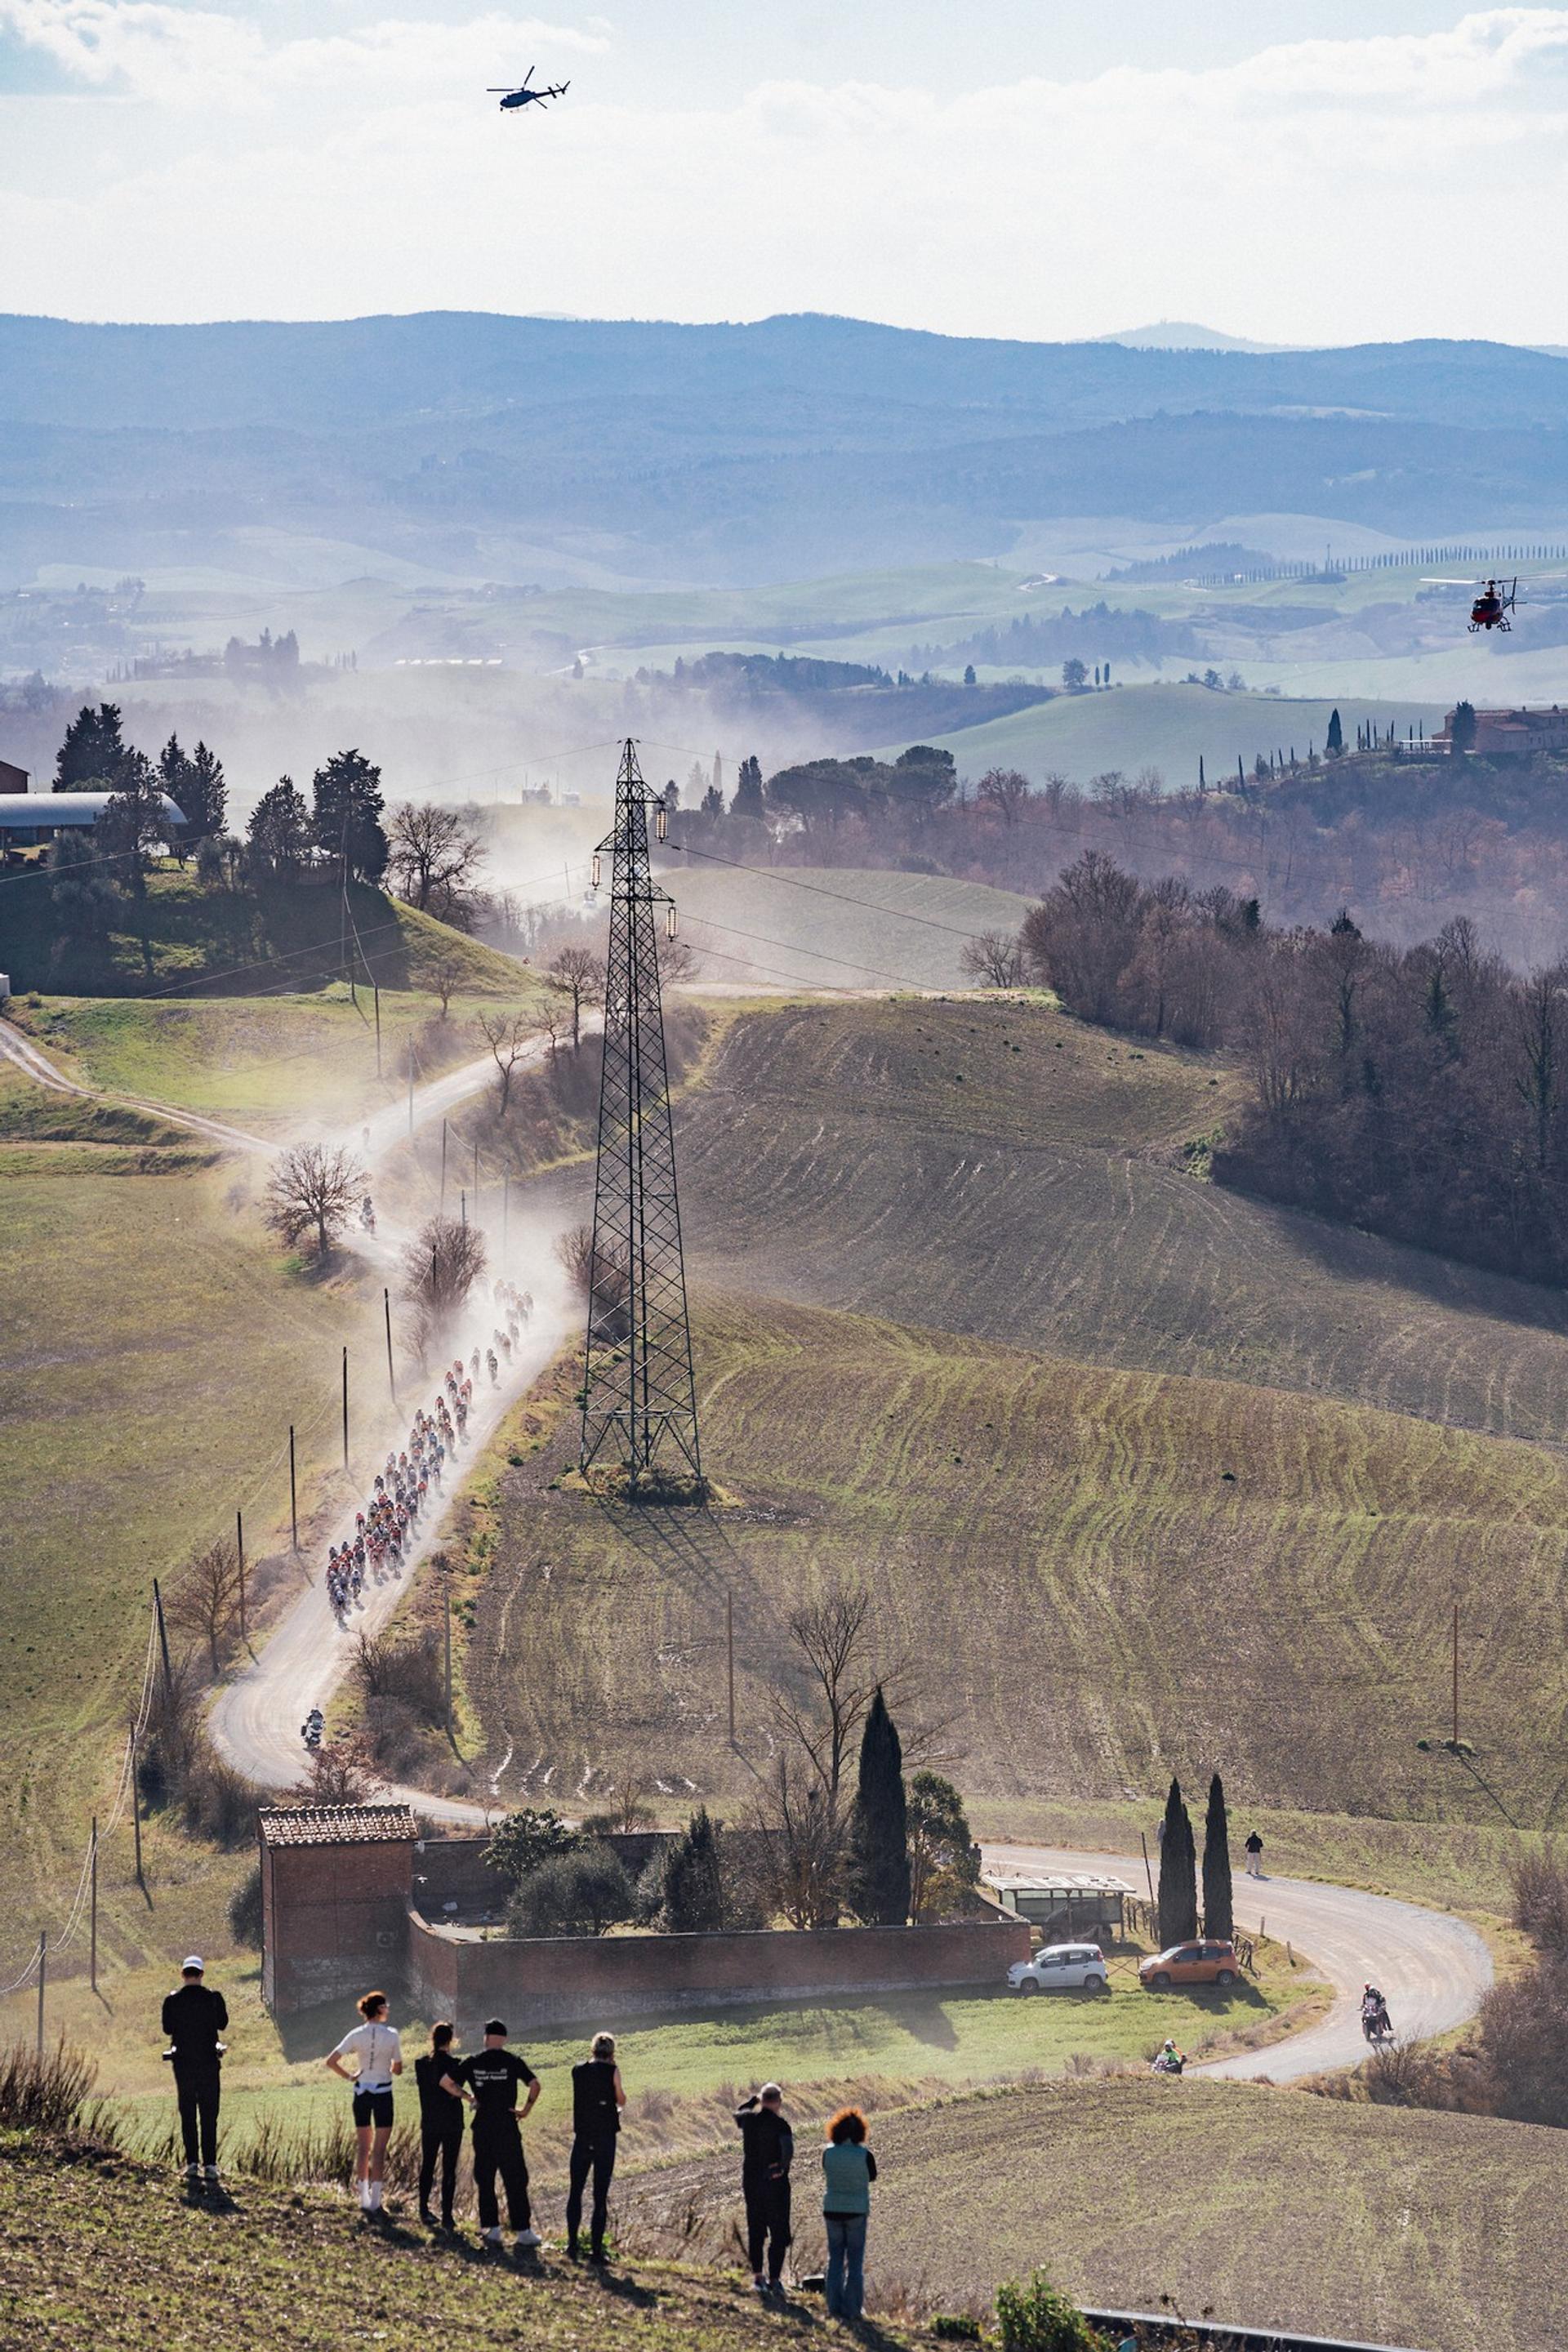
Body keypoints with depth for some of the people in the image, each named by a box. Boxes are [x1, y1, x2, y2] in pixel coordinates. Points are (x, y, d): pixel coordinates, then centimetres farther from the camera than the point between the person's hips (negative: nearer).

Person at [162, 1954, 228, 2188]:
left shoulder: (172, 2001, -6)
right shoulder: (213, 1998, -7)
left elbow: (167, 2029, 4)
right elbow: (223, 2024, 5)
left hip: (183, 2063, 0)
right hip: (209, 2062, 0)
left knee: (187, 2114, 9)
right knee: (209, 2114, 6)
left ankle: (192, 2162, 3)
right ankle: (209, 2164, 4)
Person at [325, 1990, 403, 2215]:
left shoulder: (356, 2034, -4)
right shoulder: (391, 2034, -9)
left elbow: (331, 2061, -8)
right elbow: (398, 2069, -1)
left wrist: (348, 2077, 3)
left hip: (361, 2092, 3)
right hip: (383, 2092, -3)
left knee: (364, 2148, 13)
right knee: (379, 2150, 3)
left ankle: (364, 2199, 15)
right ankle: (375, 2200, 1)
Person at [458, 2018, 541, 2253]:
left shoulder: (472, 2062, 3)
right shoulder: (512, 2061, -4)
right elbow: (535, 2084, -13)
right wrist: (527, 2109, 0)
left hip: (482, 2126, 2)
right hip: (507, 2127, -2)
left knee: (484, 2180, 11)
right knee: (515, 2180, 0)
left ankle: (492, 2229, 10)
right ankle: (523, 2232, -3)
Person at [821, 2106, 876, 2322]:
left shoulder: (828, 2152, -8)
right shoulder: (864, 2155, -14)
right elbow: (872, 2176, 3)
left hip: (832, 2210, 2)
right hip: (857, 2211, -2)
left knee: (835, 2258, 13)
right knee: (855, 2260, 8)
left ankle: (834, 2306, 12)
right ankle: (851, 2308, 6)